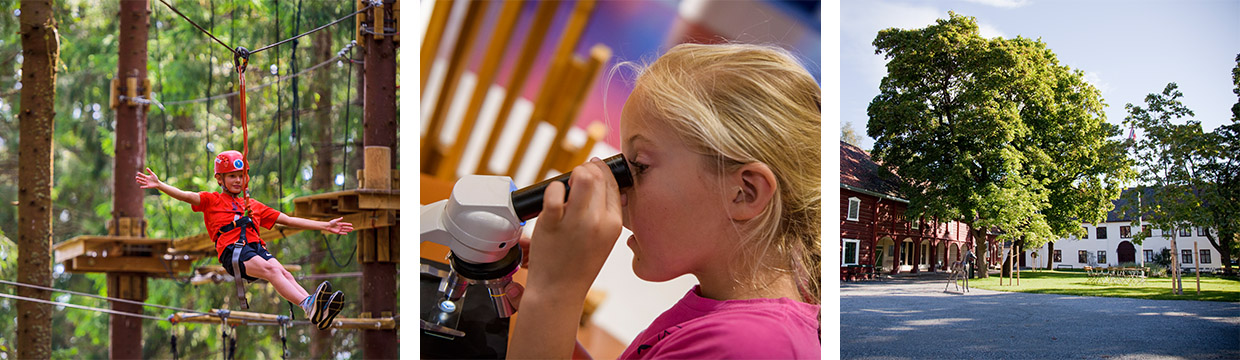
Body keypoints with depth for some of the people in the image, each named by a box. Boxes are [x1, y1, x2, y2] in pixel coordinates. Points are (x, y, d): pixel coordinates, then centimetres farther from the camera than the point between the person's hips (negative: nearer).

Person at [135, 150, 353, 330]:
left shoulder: (253, 206, 33)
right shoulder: (212, 201, 21)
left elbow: (288, 221, 32)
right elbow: (185, 196, 4)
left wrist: (324, 226, 27)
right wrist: (159, 185, -13)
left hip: (257, 248, 4)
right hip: (232, 250, -4)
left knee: (283, 272, -26)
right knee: (271, 269, -31)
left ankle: (318, 312, -50)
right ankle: (308, 306, -54)